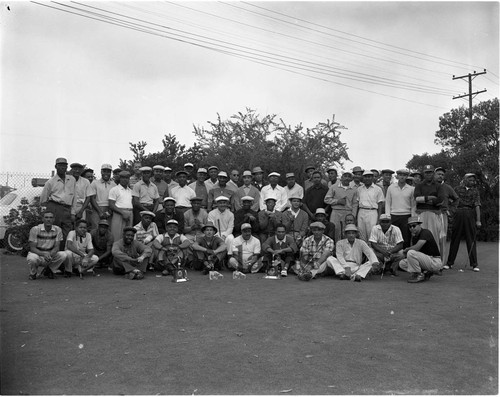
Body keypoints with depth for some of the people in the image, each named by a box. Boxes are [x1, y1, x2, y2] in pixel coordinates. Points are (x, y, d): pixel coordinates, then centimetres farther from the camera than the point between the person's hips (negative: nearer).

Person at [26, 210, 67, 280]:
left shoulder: (58, 230, -6)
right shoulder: (35, 229, -12)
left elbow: (57, 247, -6)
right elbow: (32, 248, -14)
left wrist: (50, 254, -29)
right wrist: (44, 254, -33)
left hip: (50, 255, 2)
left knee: (63, 255, -25)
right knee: (32, 258, -37)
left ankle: (48, 270, 1)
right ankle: (33, 273, -1)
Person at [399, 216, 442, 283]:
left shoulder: (425, 232, -16)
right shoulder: (414, 236, 11)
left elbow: (416, 247, -28)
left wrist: (406, 250, -10)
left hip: (435, 262, -9)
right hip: (426, 261, 9)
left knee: (411, 253, -27)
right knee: (402, 263, 4)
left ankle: (418, 275, -11)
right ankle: (425, 273, 2)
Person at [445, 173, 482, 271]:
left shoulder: (475, 191, 10)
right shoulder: (457, 189, 10)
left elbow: (477, 205, 1)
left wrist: (478, 220, -9)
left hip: (470, 215, 0)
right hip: (458, 214, 0)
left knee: (471, 240, 1)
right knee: (455, 239, 3)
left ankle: (474, 264, 7)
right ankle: (450, 263, 9)